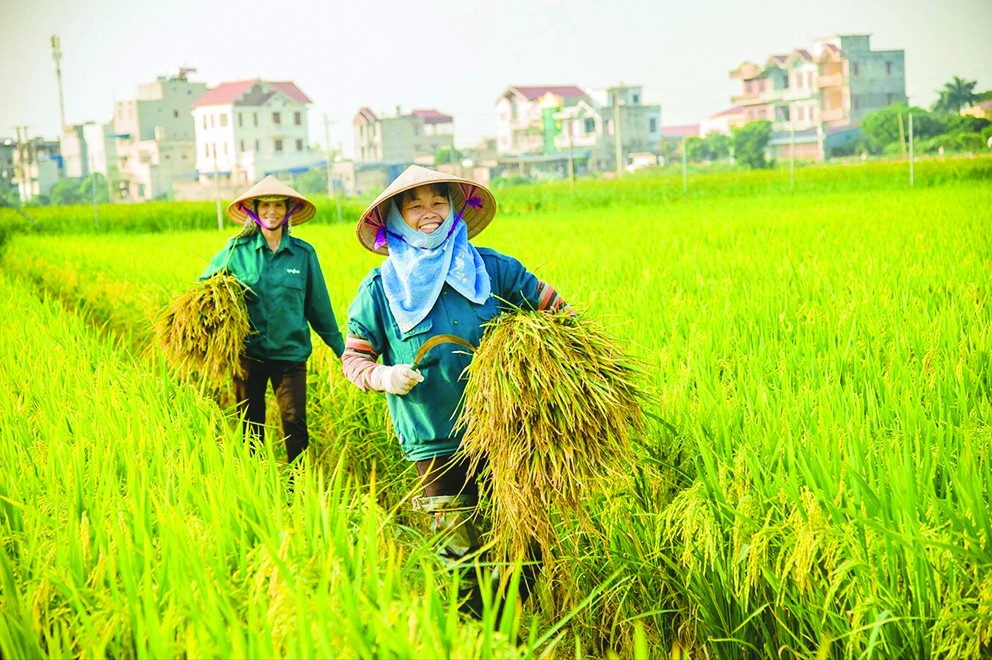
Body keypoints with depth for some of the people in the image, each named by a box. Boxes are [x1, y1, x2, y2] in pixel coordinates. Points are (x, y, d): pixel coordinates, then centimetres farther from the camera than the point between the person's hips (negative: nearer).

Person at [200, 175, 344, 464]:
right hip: (248, 353, 1)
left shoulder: (304, 253, 3)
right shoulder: (237, 250, 2)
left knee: (295, 424, -8)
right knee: (250, 427, 9)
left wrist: (341, 348, 13)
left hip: (291, 353, -1)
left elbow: (319, 307, 9)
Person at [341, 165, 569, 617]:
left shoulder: (492, 270, 2)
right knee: (463, 559, 2)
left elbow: (558, 313, 10)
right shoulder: (380, 290, 1)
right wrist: (384, 376, -12)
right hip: (436, 446, -1)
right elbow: (353, 359, 8)